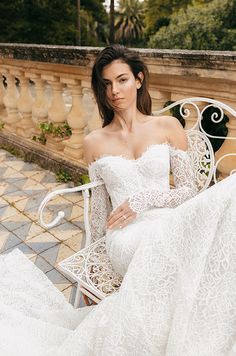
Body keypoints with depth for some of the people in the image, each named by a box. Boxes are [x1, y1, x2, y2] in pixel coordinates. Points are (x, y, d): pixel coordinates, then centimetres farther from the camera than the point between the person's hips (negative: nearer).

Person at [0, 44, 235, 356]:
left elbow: (188, 190, 6)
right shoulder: (94, 143, 11)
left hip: (169, 223, 2)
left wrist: (145, 198, -9)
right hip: (126, 236, -2)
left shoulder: (168, 127, 9)